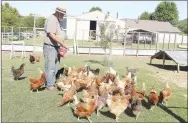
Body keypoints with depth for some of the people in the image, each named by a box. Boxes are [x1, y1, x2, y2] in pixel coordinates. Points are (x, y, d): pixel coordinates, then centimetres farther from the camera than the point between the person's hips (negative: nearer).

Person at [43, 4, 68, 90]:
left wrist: (60, 46, 12)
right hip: (50, 47, -10)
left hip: (56, 47, 10)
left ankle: (53, 83, 26)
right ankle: (49, 85, 8)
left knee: (56, 67, 15)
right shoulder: (52, 19, -13)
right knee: (50, 67, -3)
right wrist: (62, 44, -21)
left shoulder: (57, 20, 16)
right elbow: (51, 34, -22)